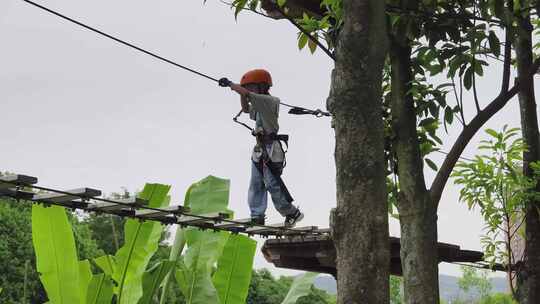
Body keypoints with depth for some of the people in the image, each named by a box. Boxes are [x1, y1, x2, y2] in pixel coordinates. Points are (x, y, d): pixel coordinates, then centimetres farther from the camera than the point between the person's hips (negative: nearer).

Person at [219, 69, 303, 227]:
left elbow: (247, 94, -22)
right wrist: (242, 93, 15)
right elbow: (246, 109, 31)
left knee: (272, 184, -7)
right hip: (259, 150, 10)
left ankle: (293, 213, 7)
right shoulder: (259, 105, 15)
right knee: (256, 185, 8)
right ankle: (257, 217, 11)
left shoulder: (270, 101, -12)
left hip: (270, 149, -10)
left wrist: (229, 84, -12)